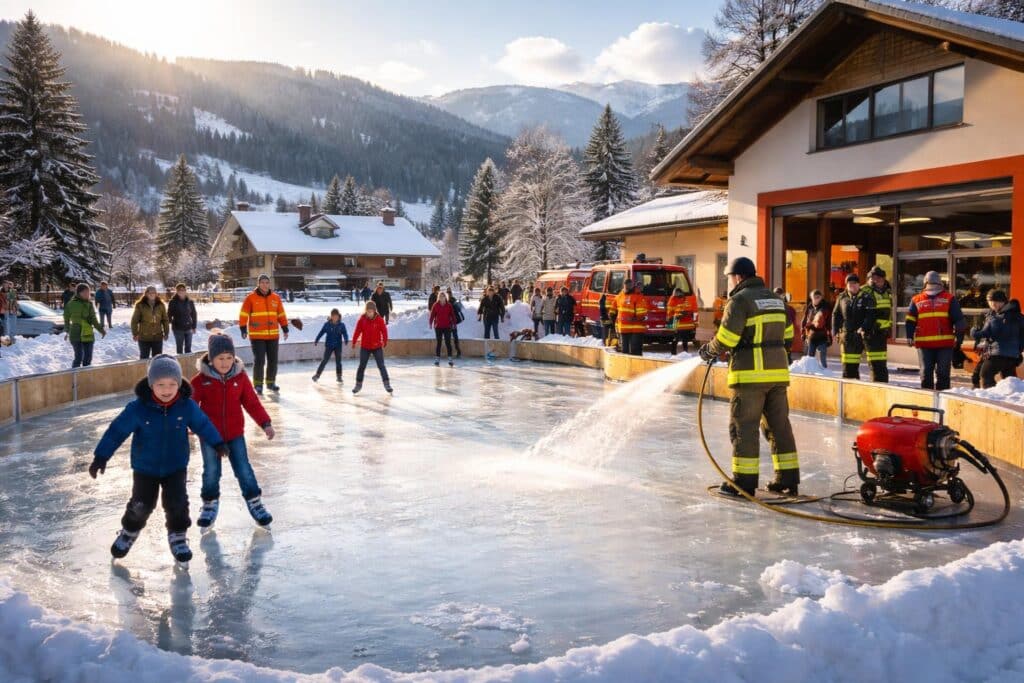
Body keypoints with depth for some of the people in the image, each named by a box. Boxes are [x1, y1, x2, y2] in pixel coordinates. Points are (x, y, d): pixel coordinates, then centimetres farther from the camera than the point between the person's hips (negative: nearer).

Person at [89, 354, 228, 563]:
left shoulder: (186, 406, -15)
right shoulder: (138, 408, -21)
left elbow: (203, 424, 1)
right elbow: (117, 430, -15)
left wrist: (217, 443, 12)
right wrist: (101, 456, -15)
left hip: (176, 466, 1)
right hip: (145, 467, -1)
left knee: (177, 503, -4)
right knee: (141, 504, 9)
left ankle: (178, 537, 18)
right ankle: (129, 532, 38)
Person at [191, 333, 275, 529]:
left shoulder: (240, 377, -5)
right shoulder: (201, 380, -11)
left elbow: (252, 402, -1)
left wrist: (265, 423, -6)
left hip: (235, 433, 1)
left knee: (244, 469, 3)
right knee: (211, 471, 10)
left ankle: (254, 502, 18)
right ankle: (210, 504, 30)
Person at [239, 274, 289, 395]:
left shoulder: (276, 298, 7)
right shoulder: (251, 297, -4)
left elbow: (281, 314, 13)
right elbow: (243, 314, -5)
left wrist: (285, 329, 12)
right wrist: (243, 329, -10)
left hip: (273, 335, 4)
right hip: (257, 335, -4)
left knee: (273, 360, 9)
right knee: (259, 360, -5)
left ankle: (270, 382, 24)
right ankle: (258, 384, 7)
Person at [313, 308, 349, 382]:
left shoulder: (341, 325, -4)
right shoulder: (327, 324, -4)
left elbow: (345, 334, -12)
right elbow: (321, 333, 1)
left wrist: (346, 341, -30)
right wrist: (316, 341, -2)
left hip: (338, 346, 1)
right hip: (329, 345, -1)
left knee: (338, 361, 4)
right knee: (325, 360, 0)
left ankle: (339, 377, 14)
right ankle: (317, 375, 10)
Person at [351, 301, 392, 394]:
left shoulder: (379, 319, -10)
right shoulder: (362, 319, -7)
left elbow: (384, 331, -6)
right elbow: (357, 331, -4)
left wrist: (385, 342, -7)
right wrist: (354, 342, -5)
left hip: (377, 347, -1)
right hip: (364, 347, 1)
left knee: (381, 366, -2)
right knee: (362, 366, 7)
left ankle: (387, 384, 3)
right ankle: (358, 384, 18)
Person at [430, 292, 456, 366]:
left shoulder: (449, 305, 3)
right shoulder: (436, 305, 2)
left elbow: (452, 315, 3)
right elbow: (432, 314, 0)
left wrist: (454, 323, -4)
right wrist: (431, 323, -9)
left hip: (447, 326, 0)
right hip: (438, 327, 0)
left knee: (448, 343, -2)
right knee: (438, 343, 5)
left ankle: (450, 359, -1)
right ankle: (437, 359, 9)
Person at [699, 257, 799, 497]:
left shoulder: (740, 300, -8)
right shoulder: (775, 299, 16)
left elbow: (726, 339, -13)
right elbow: (787, 335, 18)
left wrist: (709, 351, 4)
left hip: (750, 374, -7)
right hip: (778, 372, 7)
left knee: (744, 426, -1)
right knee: (779, 425, 13)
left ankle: (744, 481, 1)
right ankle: (788, 479, 17)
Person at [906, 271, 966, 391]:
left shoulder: (949, 299, 8)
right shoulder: (917, 300, 10)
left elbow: (958, 319, 6)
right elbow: (910, 320, 9)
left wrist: (959, 335, 0)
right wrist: (910, 336, -2)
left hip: (945, 343, -1)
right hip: (924, 344, 1)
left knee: (943, 372, 3)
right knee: (926, 372, 6)